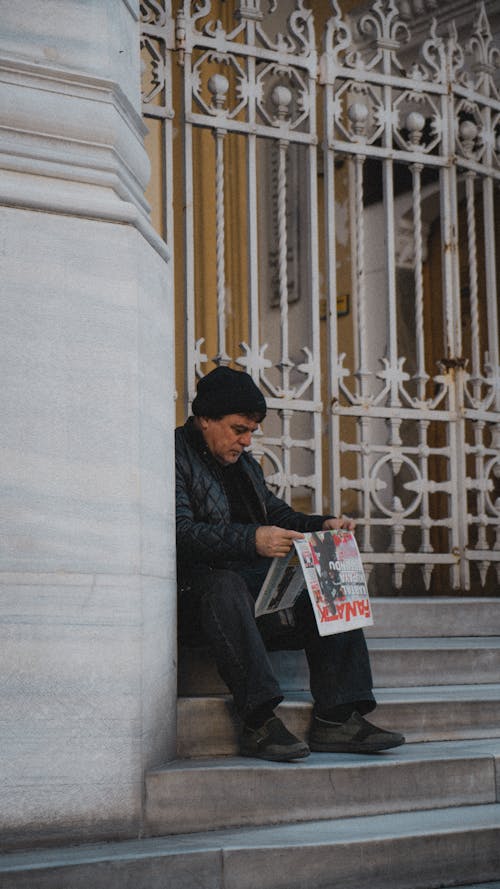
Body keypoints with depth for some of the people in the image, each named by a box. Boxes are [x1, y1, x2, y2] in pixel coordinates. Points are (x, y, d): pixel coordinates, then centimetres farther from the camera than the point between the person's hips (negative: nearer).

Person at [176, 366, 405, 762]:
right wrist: (251, 540, -32)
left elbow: (278, 514, 28)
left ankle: (337, 718, -16)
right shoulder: (174, 455, -5)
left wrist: (323, 525, 6)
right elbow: (180, 532, -19)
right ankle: (259, 721, -42)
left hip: (252, 587, 8)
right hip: (194, 590, -8)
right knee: (225, 585, -39)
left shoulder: (244, 463, 24)